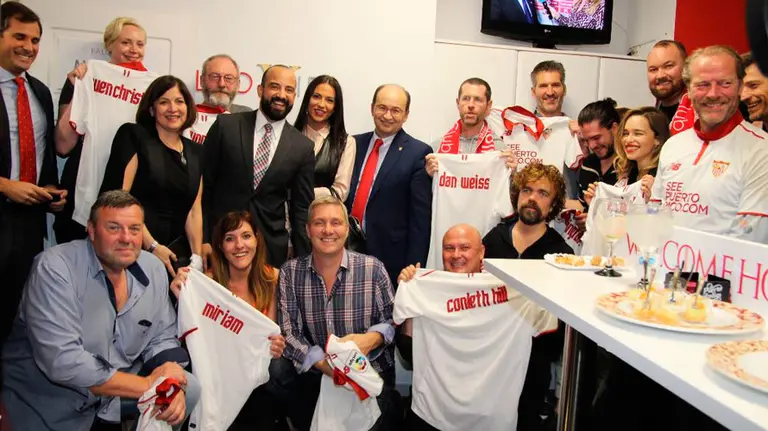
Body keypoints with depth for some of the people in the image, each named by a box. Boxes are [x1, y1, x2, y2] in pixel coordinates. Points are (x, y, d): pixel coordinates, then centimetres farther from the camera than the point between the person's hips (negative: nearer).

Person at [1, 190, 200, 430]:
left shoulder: (154, 270, -4)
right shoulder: (55, 268, -21)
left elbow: (161, 338, 4)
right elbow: (61, 361, -30)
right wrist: (147, 385, -25)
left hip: (115, 398, 5)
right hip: (49, 406, -4)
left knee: (190, 390, -7)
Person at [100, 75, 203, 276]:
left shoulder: (195, 152, 13)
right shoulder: (132, 135, 0)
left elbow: (194, 210, 10)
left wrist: (197, 257, -2)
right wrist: (151, 246, -14)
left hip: (177, 255, 4)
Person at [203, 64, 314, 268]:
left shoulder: (303, 147, 0)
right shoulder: (226, 125, -2)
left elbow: (301, 208, 4)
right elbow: (204, 184, 1)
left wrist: (302, 263, 2)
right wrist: (202, 238, -2)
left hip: (271, 248, 1)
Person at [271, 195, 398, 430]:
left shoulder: (372, 268, -5)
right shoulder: (290, 272, -2)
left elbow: (393, 319, 0)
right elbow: (288, 332, -6)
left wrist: (371, 339, -22)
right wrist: (324, 364, -22)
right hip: (316, 373, 3)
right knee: (276, 375, -22)